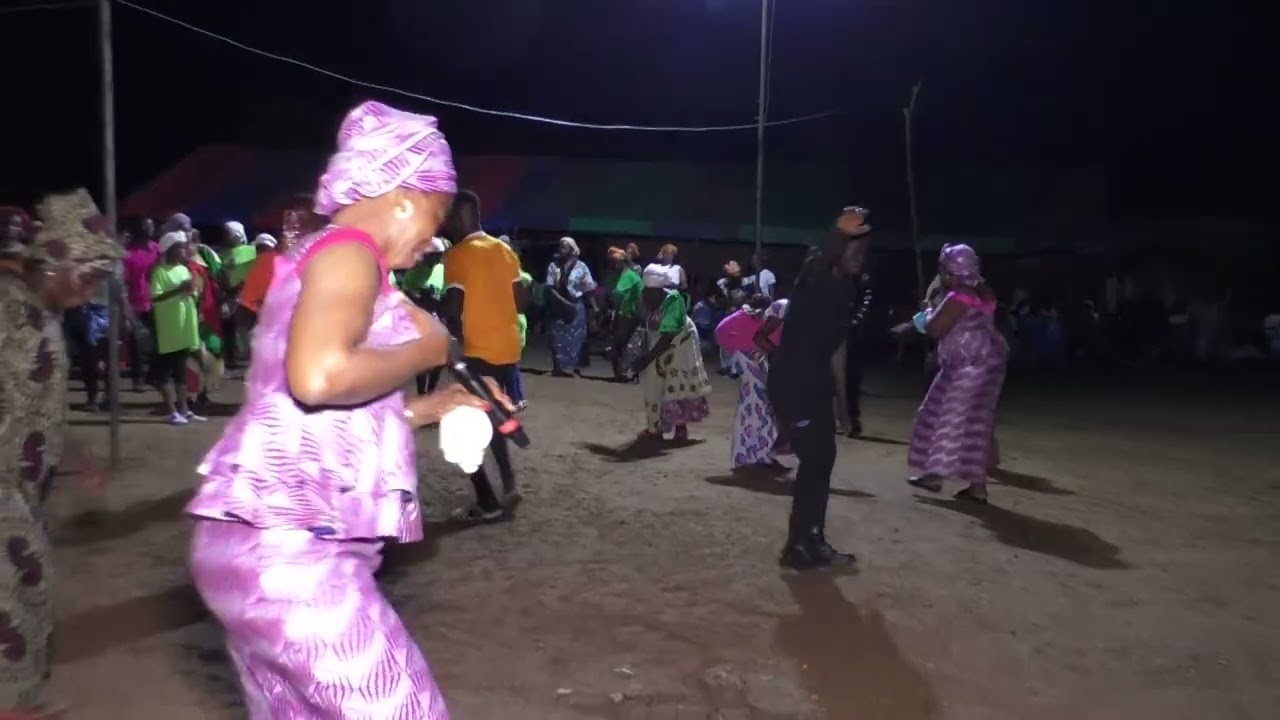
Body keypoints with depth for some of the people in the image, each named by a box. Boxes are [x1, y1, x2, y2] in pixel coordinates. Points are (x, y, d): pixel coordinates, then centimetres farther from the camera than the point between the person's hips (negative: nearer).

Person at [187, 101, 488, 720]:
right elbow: (319, 377, -28)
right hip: (290, 551, -10)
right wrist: (422, 349, -11)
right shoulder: (348, 250, -8)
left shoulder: (312, 257, 22)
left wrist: (430, 407, 18)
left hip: (263, 545, 10)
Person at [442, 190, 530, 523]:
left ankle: (487, 502, 7)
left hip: (478, 352, -7)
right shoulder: (504, 250, 9)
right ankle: (508, 484, 18)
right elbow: (522, 301, 11)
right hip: (507, 348, 7)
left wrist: (458, 333, -1)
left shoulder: (458, 255, -12)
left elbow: (453, 310, -19)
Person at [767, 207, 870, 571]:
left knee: (822, 459, 14)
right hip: (791, 384, -9)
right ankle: (797, 546, 3)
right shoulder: (815, 277, -9)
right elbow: (823, 255, -35)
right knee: (815, 461, -8)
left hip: (816, 386, 9)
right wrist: (840, 234, -57)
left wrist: (841, 398, 22)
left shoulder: (842, 292, 16)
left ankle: (811, 541, 27)